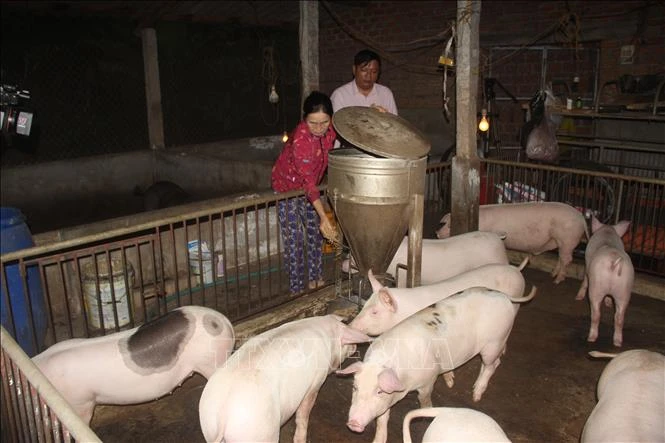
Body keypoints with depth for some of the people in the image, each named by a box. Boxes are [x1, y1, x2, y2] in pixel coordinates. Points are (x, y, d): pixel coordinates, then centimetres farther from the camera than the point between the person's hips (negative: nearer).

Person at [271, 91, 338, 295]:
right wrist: (323, 217, -43)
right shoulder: (301, 139, -36)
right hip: (287, 186, -7)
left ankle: (316, 280, 30)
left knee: (315, 233, 14)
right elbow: (308, 182, -38)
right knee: (294, 240, -4)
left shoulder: (330, 131, -18)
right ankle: (297, 290, 8)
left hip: (309, 185, 7)